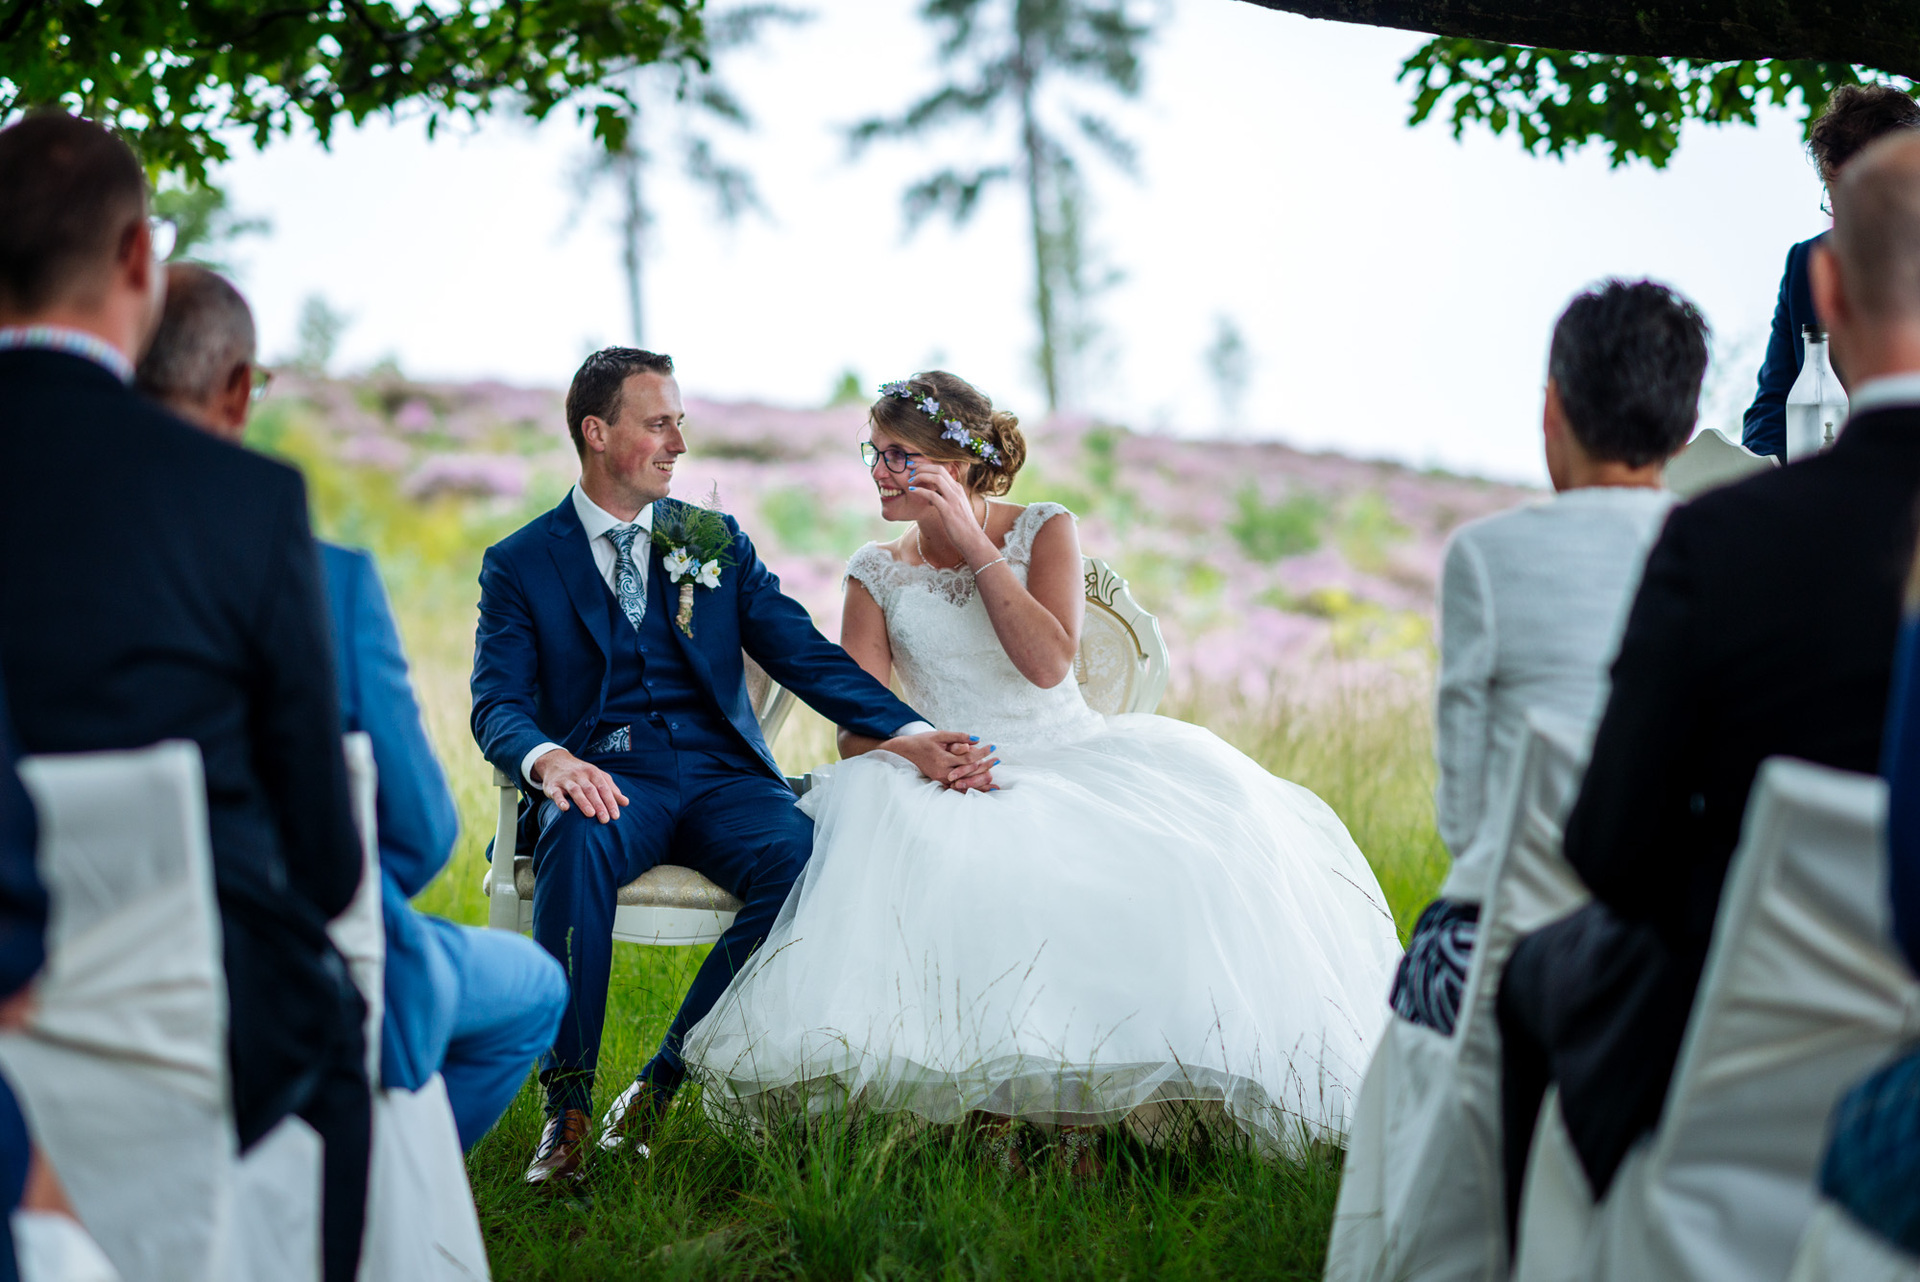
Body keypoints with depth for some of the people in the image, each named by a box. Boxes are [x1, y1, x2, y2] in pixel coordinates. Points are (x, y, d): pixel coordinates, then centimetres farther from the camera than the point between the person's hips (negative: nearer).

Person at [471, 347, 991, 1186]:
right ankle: (567, 1106, -31)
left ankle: (662, 1086, -21)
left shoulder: (718, 541, 17)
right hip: (605, 776, -2)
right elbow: (498, 704, -3)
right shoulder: (519, 564, 9)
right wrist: (550, 760, -28)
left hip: (720, 771, 2)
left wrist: (913, 735, -9)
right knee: (579, 840, -39)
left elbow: (806, 656, 8)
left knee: (801, 857, -31)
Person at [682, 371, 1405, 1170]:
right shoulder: (877, 576, 8)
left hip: (1075, 766, 0)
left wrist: (973, 543, -12)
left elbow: (1049, 663, -12)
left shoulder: (1045, 532, 4)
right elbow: (858, 728, 1)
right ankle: (992, 1103, -24)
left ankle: (1081, 1108, -24)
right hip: (957, 790, 0)